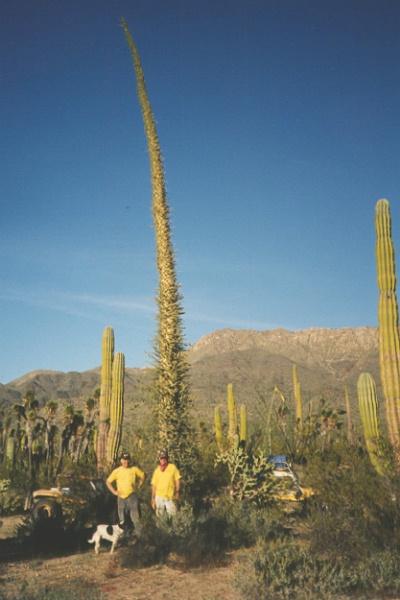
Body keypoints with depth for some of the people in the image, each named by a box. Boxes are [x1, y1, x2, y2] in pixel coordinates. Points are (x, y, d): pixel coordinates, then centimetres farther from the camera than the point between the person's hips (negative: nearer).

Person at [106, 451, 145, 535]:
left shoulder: (134, 469, -3)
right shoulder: (117, 471, -3)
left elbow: (142, 476, 13)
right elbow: (108, 482, 5)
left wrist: (138, 486, 4)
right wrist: (114, 491, -3)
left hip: (132, 496, -1)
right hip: (121, 497, 1)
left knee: (135, 517, -8)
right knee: (122, 519, 11)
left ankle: (139, 535, -5)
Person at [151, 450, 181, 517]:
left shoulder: (172, 467, 0)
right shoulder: (157, 470, 5)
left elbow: (177, 480, 2)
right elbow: (153, 486, 8)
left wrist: (177, 492, -8)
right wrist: (153, 499, 6)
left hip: (170, 497, -2)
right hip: (159, 497, 2)